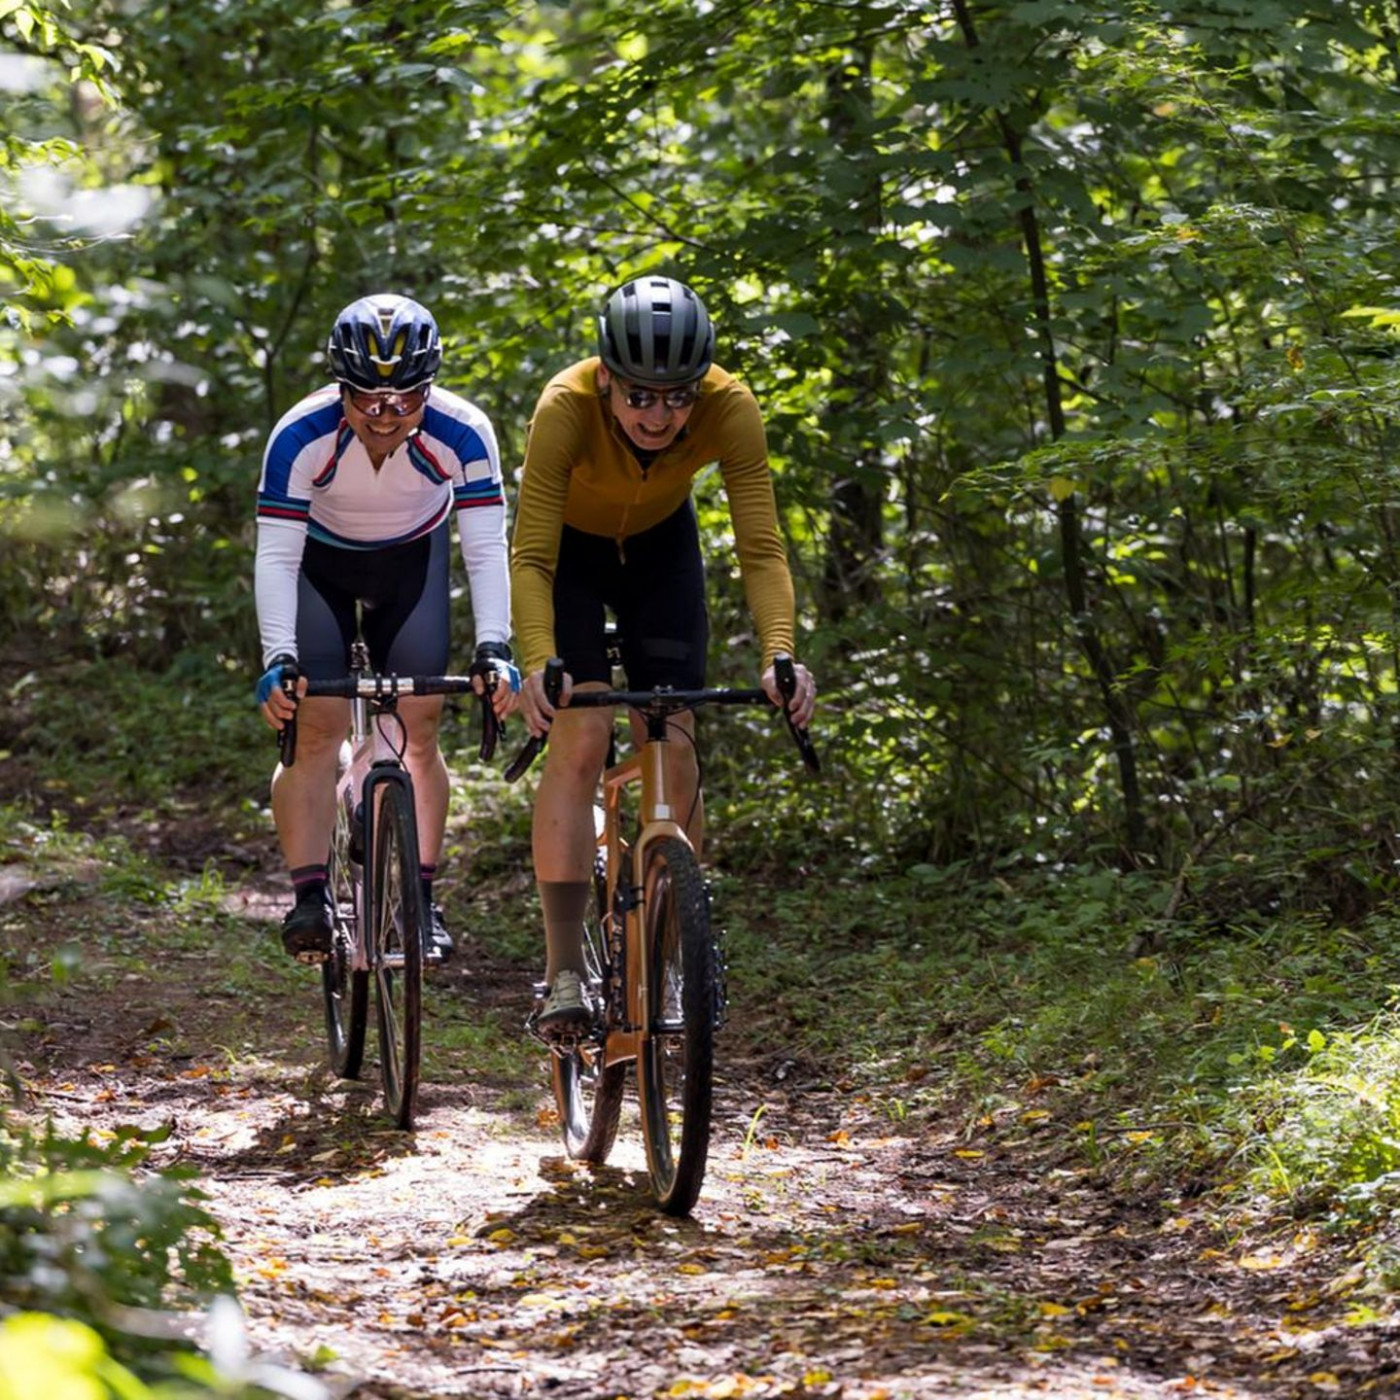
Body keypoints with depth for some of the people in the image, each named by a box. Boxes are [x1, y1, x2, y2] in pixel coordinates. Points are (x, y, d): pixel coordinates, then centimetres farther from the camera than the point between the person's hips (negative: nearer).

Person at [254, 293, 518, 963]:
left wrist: (493, 649, -44)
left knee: (419, 727, -7)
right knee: (317, 726, -15)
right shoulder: (301, 437, -33)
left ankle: (421, 898, 0)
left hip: (411, 561, 1)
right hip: (319, 560, -1)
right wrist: (279, 658, -46)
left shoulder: (462, 434, -31)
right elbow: (275, 556, -34)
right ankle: (308, 898, -14)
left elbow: (488, 548, -31)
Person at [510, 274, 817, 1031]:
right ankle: (563, 968, -19)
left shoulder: (729, 408, -32)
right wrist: (538, 665, -54)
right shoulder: (567, 407, -38)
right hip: (569, 548, -2)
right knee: (580, 735, -18)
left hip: (660, 548, 2)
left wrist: (780, 654, -48)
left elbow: (761, 548, -33)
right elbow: (531, 557, -38)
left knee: (673, 746, -7)